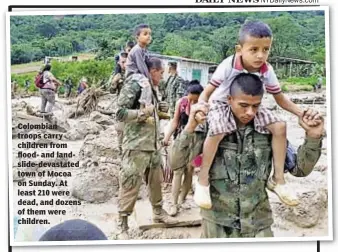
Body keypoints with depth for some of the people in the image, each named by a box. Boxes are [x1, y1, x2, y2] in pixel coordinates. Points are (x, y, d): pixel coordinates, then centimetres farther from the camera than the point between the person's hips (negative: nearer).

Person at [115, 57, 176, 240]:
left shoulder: (151, 88, 13)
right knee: (130, 185, -3)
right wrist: (144, 112, -19)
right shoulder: (134, 85, -13)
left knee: (156, 180, 20)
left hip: (153, 144, 9)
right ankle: (122, 224, 8)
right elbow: (120, 113, -17)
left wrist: (158, 109, 5)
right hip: (137, 146, -8)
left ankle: (158, 212, 38)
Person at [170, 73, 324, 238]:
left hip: (258, 224, 2)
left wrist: (313, 136, -16)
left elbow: (299, 169, 0)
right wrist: (190, 127, -27)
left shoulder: (268, 131, -4)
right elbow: (176, 162, -12)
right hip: (217, 223, -1)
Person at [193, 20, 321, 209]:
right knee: (217, 132, -36)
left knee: (279, 126, -14)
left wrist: (301, 112, -19)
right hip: (222, 105, -4)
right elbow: (207, 92, -21)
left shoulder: (267, 71, -16)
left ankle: (278, 179, -1)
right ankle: (203, 182, -18)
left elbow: (281, 99, -5)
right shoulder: (228, 66, -29)